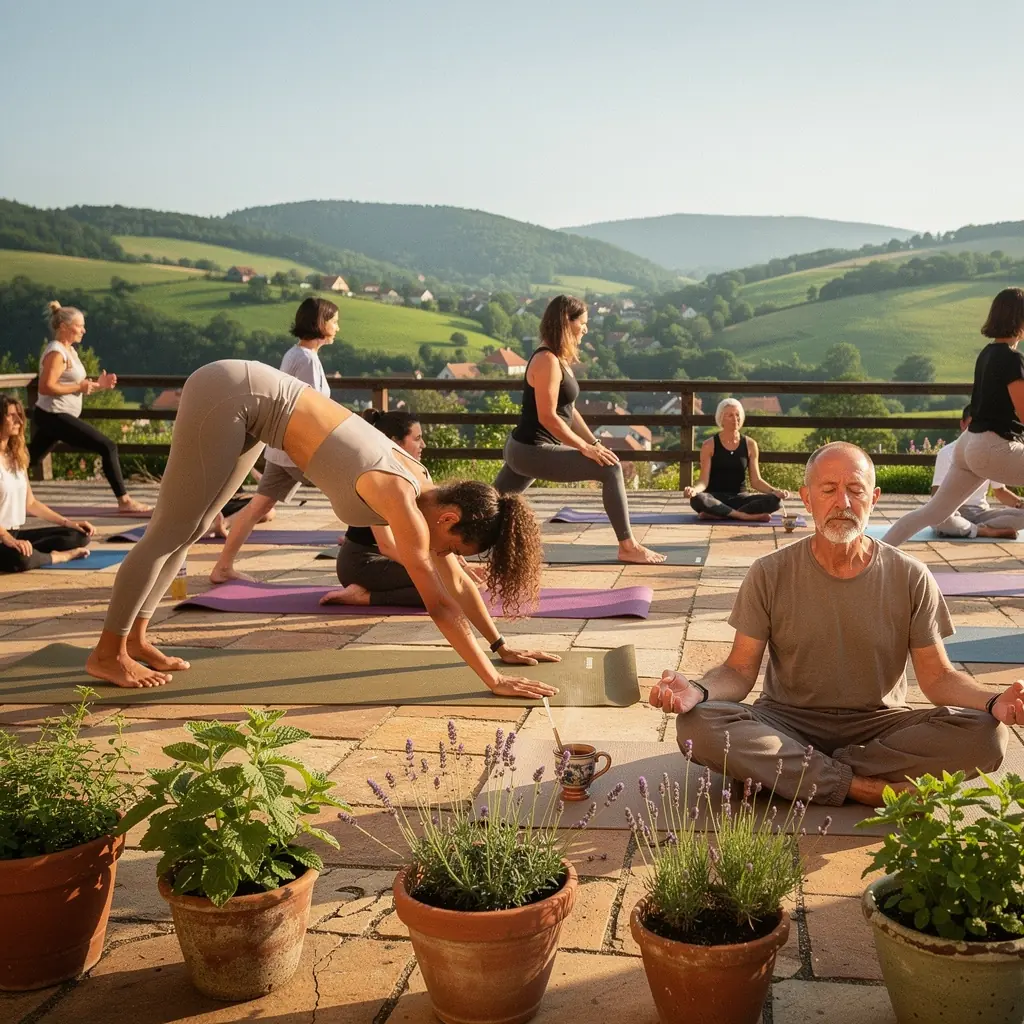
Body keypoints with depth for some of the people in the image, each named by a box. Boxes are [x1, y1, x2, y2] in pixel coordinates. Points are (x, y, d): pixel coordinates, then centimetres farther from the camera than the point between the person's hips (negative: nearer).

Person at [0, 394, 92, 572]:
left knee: (79, 536, -3)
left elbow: (30, 503, 16)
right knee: (20, 559, -40)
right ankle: (58, 556, -10)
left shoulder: (17, 456, 13)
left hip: (17, 534, 8)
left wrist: (68, 522, 8)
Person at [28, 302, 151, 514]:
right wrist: (79, 387, -21)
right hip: (54, 416, -10)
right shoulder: (56, 353, -16)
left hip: (52, 417, 10)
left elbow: (70, 387, 18)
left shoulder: (69, 351, 15)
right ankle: (124, 501, -8)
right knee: (108, 447, -11)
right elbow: (45, 387, -24)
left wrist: (98, 385, 2)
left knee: (26, 460, 17)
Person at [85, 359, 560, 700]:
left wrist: (497, 645, 13)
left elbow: (456, 582, 9)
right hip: (230, 395, -8)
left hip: (250, 399, 8)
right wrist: (494, 680, -22)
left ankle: (134, 637, 25)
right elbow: (441, 605, -24)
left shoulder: (423, 491, -1)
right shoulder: (403, 502, -23)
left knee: (190, 530, 14)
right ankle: (107, 653, 10)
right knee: (173, 530, -2)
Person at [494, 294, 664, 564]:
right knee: (610, 469, -15)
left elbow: (568, 410, 16)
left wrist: (594, 443, 8)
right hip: (532, 451, -11)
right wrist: (585, 448, -18)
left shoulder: (558, 359, 14)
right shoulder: (547, 361, -18)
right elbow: (548, 417, -22)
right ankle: (628, 547, -10)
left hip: (525, 450, 11)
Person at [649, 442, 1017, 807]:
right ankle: (862, 788, -25)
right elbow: (740, 670, -4)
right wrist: (699, 692, -28)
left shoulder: (911, 578, -2)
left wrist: (994, 703, -22)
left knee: (986, 735, -26)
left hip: (878, 725, 1)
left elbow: (937, 676, 1)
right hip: (787, 721, -1)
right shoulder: (770, 574, -3)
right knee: (697, 725, -30)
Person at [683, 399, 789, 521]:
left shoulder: (750, 444, 5)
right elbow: (704, 481, -7)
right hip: (716, 498, -3)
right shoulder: (709, 445, -2)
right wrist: (693, 489, -30)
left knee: (775, 500, -24)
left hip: (739, 498, 3)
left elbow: (756, 481, 6)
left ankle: (718, 515, -27)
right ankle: (747, 516, -30)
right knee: (697, 499, -38)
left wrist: (774, 491, -12)